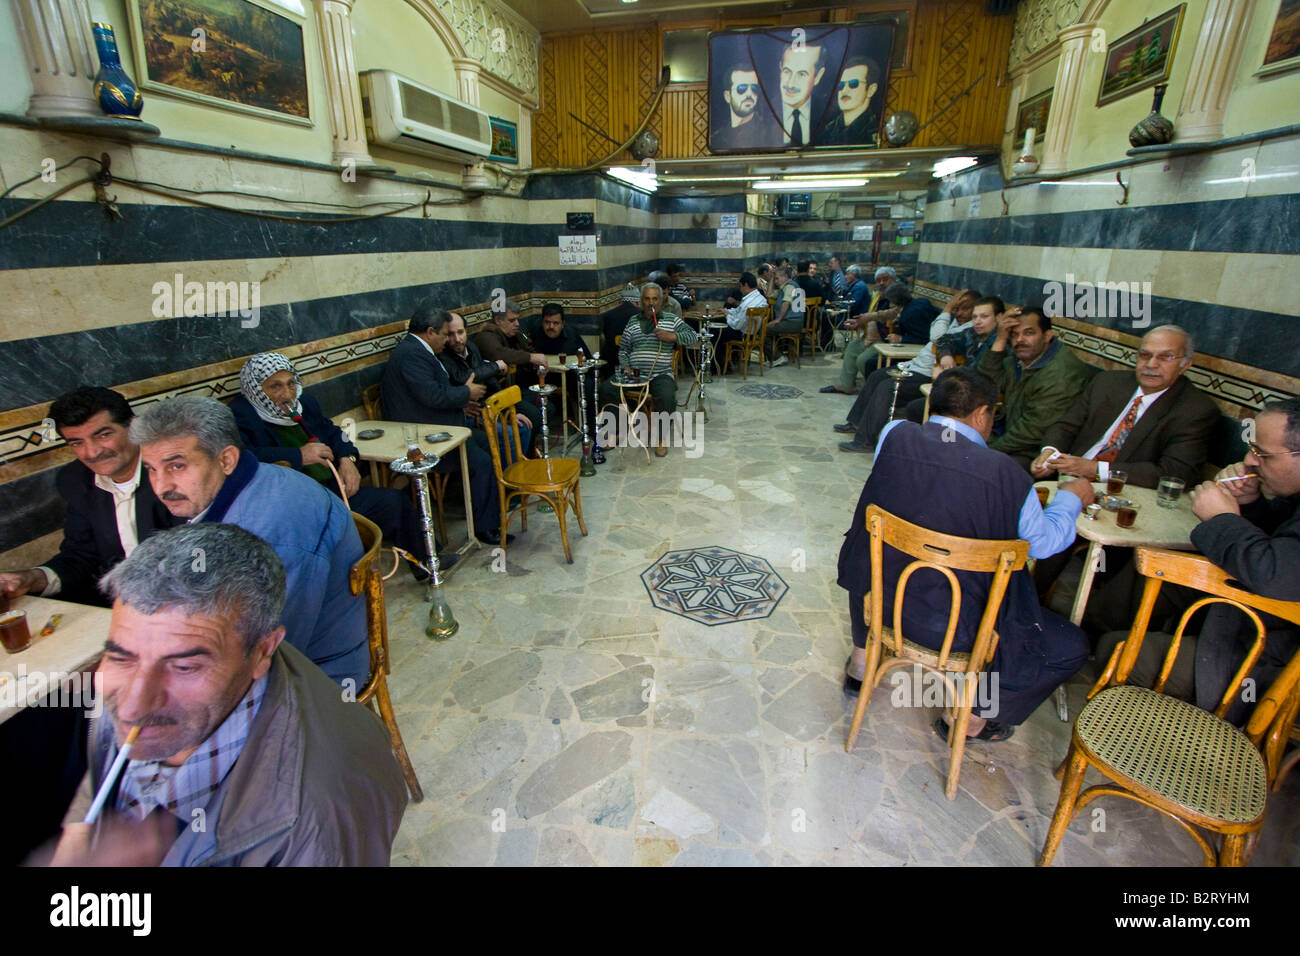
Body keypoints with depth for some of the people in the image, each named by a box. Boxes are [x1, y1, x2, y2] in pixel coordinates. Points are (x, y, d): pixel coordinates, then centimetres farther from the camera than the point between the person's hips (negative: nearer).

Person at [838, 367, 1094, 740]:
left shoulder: (894, 435, -10)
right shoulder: (1004, 473, -18)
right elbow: (1044, 540, -2)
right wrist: (1071, 498, 17)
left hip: (880, 598, 4)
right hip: (953, 626, -4)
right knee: (1071, 647, 17)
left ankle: (861, 661, 48)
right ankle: (968, 717, 26)